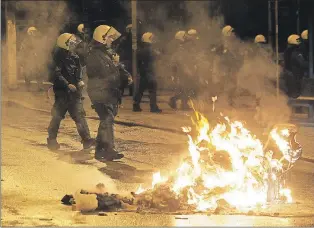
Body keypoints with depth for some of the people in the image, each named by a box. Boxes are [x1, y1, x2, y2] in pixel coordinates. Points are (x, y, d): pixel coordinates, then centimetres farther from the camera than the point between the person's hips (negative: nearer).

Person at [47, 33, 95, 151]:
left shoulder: (74, 57, 12)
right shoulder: (59, 57, -10)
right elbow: (57, 75, -17)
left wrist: (80, 81, 5)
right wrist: (67, 85, -23)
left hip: (74, 92, 7)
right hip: (62, 92, -6)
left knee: (80, 115, 0)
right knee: (57, 116, 1)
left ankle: (86, 139, -3)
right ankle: (51, 140, 14)